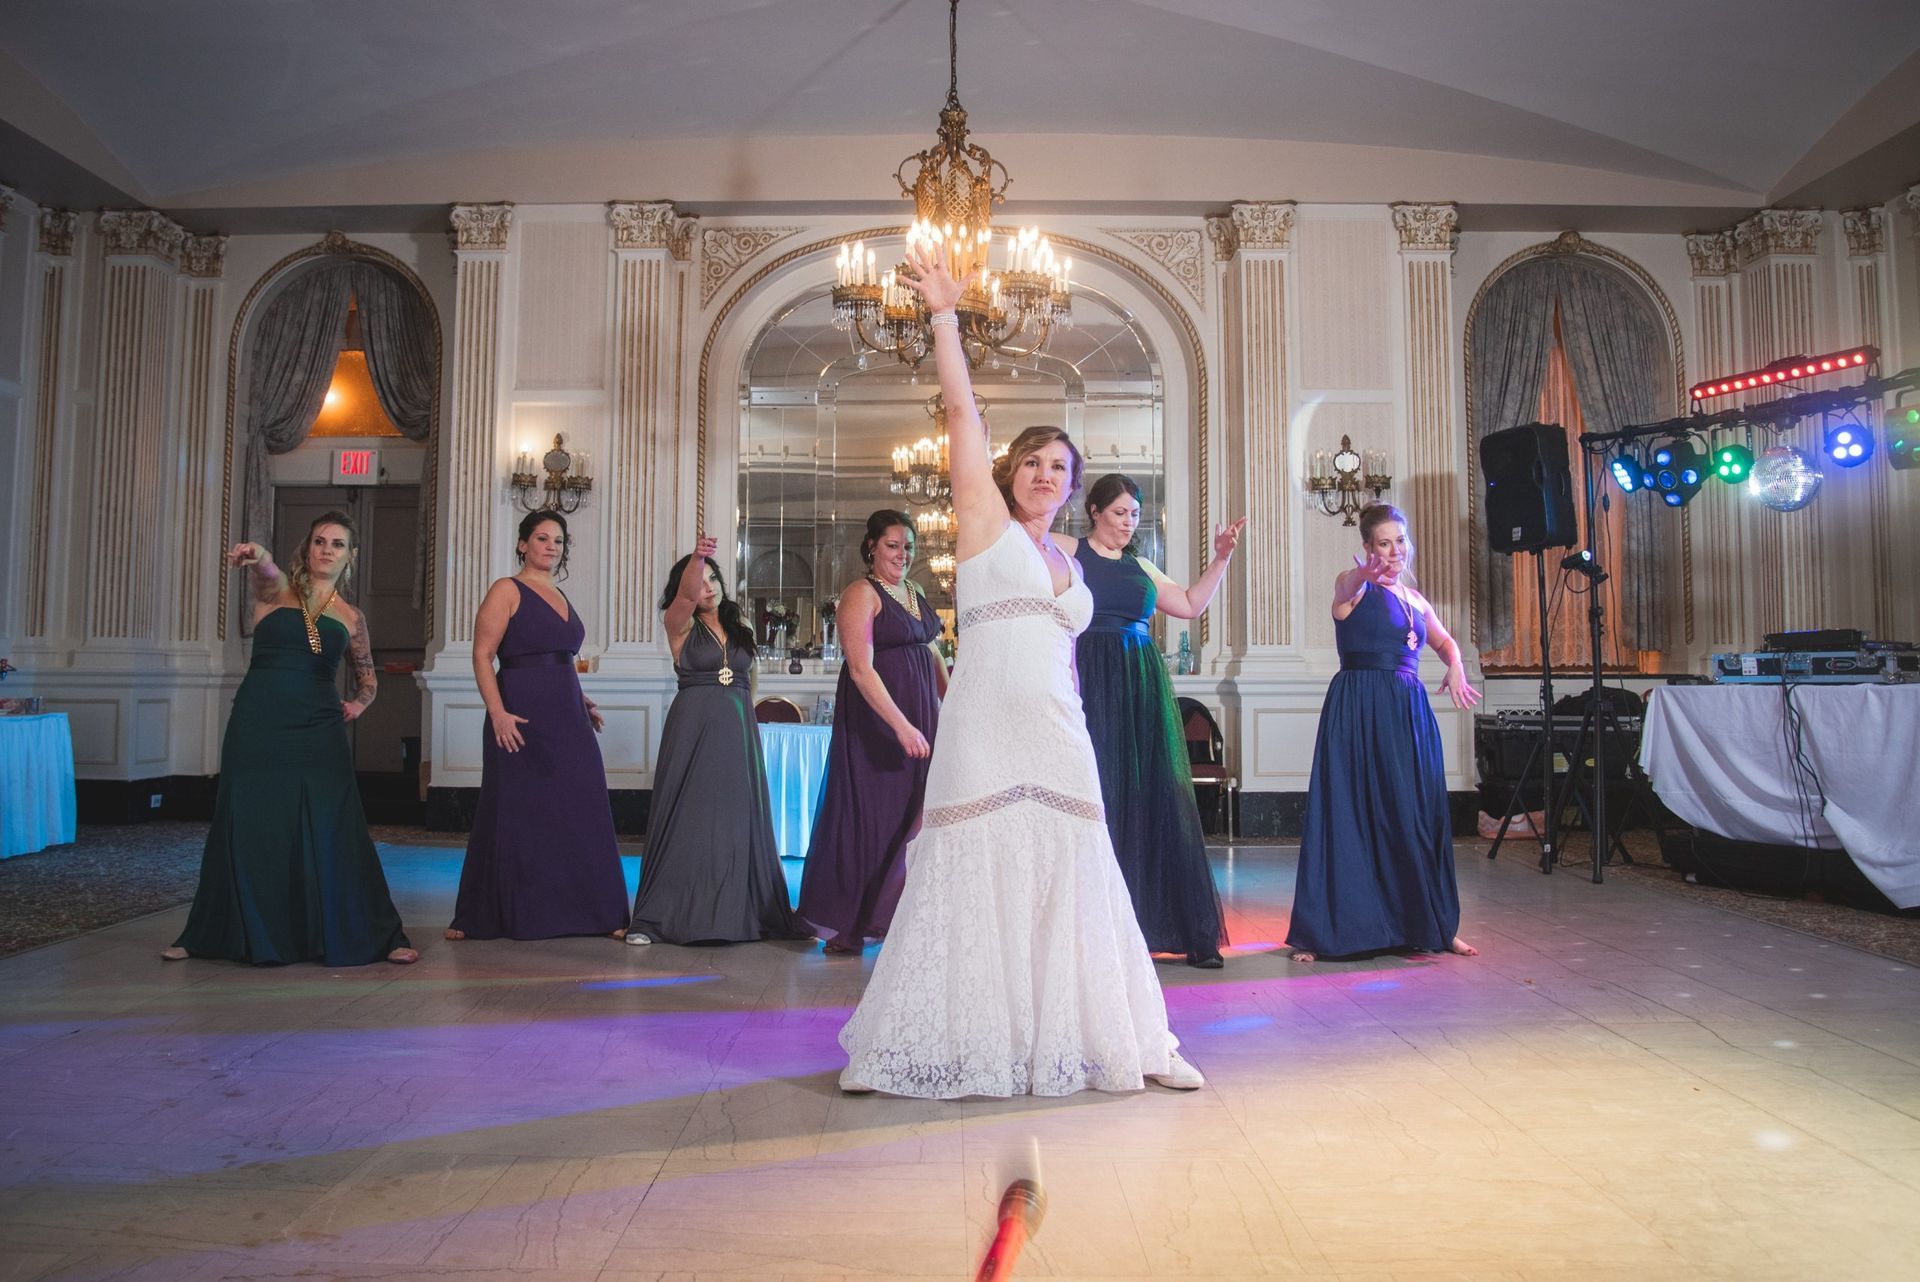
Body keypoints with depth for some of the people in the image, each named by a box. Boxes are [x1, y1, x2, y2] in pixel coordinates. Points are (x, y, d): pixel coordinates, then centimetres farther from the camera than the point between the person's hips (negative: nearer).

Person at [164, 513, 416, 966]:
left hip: (318, 734, 1)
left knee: (333, 835, -1)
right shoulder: (278, 590, 4)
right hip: (257, 728, -1)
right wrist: (255, 557, -45)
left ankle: (378, 937, 6)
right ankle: (205, 937, 25)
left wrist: (357, 704, 4)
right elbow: (266, 571, -22)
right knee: (248, 831, 6)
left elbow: (368, 680, 25)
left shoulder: (351, 618, 11)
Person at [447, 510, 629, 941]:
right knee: (515, 815, 1)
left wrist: (582, 702, 16)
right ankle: (480, 917, 15)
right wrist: (498, 713, -21)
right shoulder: (507, 590, -3)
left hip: (567, 718, 6)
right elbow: (482, 655, -11)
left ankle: (595, 912, 11)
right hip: (521, 718, -6)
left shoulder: (560, 596, 17)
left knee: (581, 813, 4)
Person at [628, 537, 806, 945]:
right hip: (693, 728, -4)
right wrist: (696, 557, -40)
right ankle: (655, 917, 1)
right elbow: (686, 595, -21)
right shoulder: (681, 625, 0)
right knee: (687, 820, -5)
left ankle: (737, 911, 12)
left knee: (737, 822, 5)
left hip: (738, 731, 4)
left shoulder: (739, 630, 14)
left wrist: (745, 723, 11)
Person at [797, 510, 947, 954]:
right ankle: (846, 928, 8)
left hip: (920, 719, 8)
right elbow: (861, 669, -19)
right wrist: (902, 726, -25)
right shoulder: (861, 594, -10)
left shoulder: (914, 592, 15)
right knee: (870, 816, -3)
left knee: (913, 816, 7)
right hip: (876, 722, -8)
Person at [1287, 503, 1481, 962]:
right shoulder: (1353, 585, -3)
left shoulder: (1416, 599, 16)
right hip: (1358, 713, -6)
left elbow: (1445, 641, 30)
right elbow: (1347, 591, -28)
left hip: (1410, 712, 6)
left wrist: (1455, 668, 7)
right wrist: (1364, 576, -52)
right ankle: (1317, 931, 0)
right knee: (1348, 815, -6)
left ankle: (1432, 925, 23)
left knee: (1419, 818, 9)